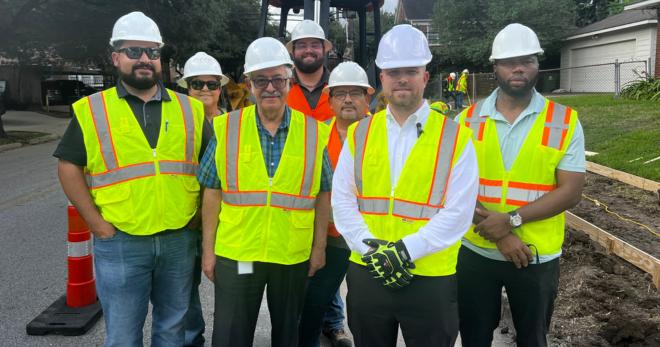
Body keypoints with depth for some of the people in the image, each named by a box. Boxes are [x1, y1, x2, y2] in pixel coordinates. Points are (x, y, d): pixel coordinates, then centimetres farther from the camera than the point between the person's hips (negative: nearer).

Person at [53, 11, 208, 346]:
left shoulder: (189, 109, 5)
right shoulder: (92, 110, -1)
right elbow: (69, 167, -1)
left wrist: (199, 215, 1)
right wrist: (98, 224, -7)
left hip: (179, 240, 2)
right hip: (120, 243, -2)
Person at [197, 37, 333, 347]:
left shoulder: (314, 133, -2)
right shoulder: (226, 128, -3)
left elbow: (323, 195, 4)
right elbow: (212, 193, 1)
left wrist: (319, 246, 3)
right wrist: (208, 248, 1)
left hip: (294, 255, 1)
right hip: (235, 254, 0)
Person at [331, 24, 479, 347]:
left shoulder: (455, 137, -4)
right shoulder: (359, 134, 4)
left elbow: (458, 213, -10)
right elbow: (342, 200, 0)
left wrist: (405, 250, -17)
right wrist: (371, 249, -12)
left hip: (430, 279, -2)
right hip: (365, 274, 3)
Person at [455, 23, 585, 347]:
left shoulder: (565, 121, -4)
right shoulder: (469, 119, -1)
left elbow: (570, 190, -10)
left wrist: (512, 219, -21)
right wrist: (498, 234, -17)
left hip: (537, 256, -1)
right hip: (475, 252, 1)